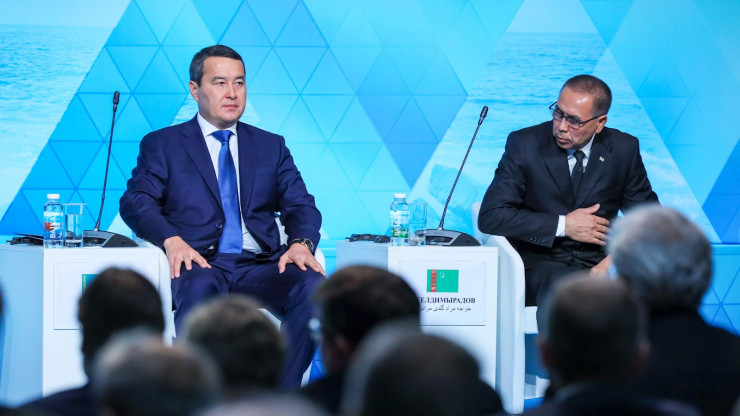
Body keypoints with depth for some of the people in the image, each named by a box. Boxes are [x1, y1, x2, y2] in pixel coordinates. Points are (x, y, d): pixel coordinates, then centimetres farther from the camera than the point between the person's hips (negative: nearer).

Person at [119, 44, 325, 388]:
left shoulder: (271, 146, 24)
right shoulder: (162, 145, 15)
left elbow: (300, 205, 14)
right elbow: (136, 202, 2)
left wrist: (301, 243, -10)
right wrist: (172, 240, -18)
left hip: (261, 266, 3)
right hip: (201, 265, -3)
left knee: (313, 285, -30)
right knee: (200, 288, -40)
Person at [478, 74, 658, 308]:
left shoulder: (623, 149, 4)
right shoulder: (525, 144, -3)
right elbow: (490, 216, -9)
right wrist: (563, 225, -13)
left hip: (598, 262, 3)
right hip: (540, 261, -3)